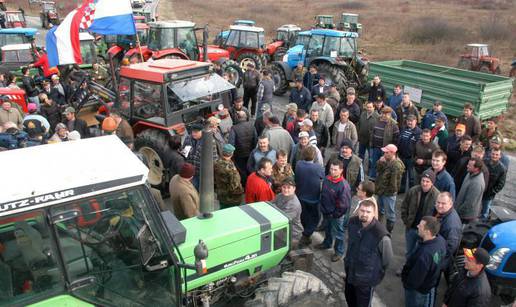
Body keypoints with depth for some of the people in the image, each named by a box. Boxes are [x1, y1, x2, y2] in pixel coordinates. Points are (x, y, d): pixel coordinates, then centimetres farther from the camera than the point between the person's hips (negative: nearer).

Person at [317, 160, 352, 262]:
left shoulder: (344, 185, -28)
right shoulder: (326, 179, -8)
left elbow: (344, 204, -23)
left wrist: (335, 215, -14)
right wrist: (323, 208, 7)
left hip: (337, 215, -6)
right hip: (326, 212, 7)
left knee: (338, 233, 12)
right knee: (327, 229, 29)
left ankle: (339, 252, 32)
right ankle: (327, 243, 53)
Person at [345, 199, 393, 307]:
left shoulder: (381, 235, -32)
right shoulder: (352, 222, -14)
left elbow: (387, 258, -16)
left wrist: (378, 273, -1)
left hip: (367, 278, -5)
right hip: (350, 271, 5)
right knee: (349, 296, 28)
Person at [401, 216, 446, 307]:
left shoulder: (425, 254, -45)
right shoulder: (440, 240, -19)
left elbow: (415, 279, -30)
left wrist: (405, 282, -8)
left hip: (419, 291, -7)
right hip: (432, 282, 7)